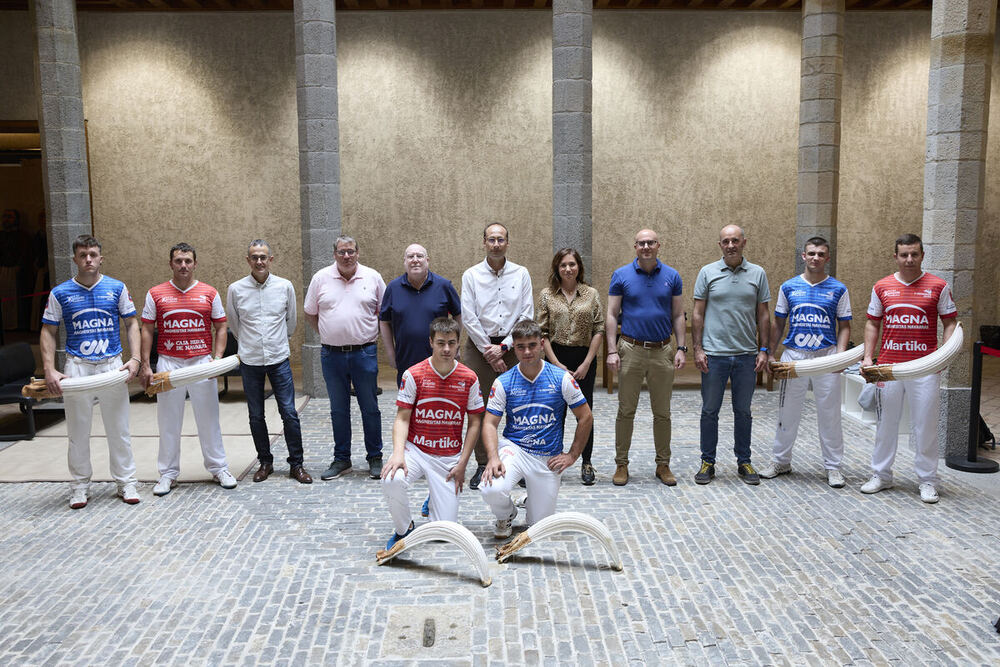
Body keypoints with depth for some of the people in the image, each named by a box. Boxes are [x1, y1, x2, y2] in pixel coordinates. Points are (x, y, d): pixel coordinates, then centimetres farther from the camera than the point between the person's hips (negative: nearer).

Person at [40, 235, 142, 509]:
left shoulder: (117, 288, 2)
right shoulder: (60, 293, 2)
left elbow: (131, 324, 6)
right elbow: (48, 333, 4)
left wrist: (134, 358, -7)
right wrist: (50, 371, -6)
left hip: (112, 365, 0)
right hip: (77, 368, 0)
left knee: (119, 429, 6)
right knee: (78, 432, 9)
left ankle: (126, 482, 17)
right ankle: (79, 486, 22)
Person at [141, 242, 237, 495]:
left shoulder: (209, 293, 5)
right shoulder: (156, 294, 4)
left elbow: (221, 327, 6)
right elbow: (147, 330, 5)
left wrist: (217, 358, -6)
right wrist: (145, 365, -1)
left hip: (202, 362, 0)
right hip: (169, 363, 0)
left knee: (208, 418, 6)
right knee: (169, 421, 6)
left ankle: (218, 468, 17)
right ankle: (168, 473, 17)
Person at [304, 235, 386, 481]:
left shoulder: (372, 277, 2)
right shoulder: (321, 278, 3)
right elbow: (310, 314, 12)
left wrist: (370, 333, 3)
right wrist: (329, 334, 7)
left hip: (365, 353, -1)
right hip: (332, 355, 1)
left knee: (370, 408, 4)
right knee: (338, 410, 10)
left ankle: (375, 458, 17)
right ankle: (341, 459, 22)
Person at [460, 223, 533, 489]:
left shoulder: (521, 274, 5)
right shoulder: (471, 275, 3)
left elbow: (527, 315, 1)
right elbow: (468, 317, -2)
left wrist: (503, 346, -7)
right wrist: (488, 351, -7)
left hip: (512, 346, 1)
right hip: (479, 347, 0)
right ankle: (482, 465, 10)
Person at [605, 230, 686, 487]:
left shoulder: (672, 276, 6)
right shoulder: (621, 275, 1)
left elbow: (678, 316, 9)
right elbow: (612, 315, 0)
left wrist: (681, 348, -1)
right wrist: (612, 350, -8)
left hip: (663, 352, 2)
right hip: (631, 350, -1)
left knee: (662, 413, 8)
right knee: (626, 411, 4)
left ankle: (663, 465, 20)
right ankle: (621, 464, 14)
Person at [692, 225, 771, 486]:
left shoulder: (757, 274, 6)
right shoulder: (707, 273, 2)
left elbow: (763, 315, 8)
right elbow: (698, 314, 2)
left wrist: (764, 350, 2)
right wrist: (697, 349, -6)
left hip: (747, 355, 1)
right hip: (714, 354, -1)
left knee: (743, 412, 10)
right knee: (710, 410, 4)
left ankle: (744, 462, 22)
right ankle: (708, 462, 15)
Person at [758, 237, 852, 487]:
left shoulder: (838, 289, 4)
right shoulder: (789, 287, 6)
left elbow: (844, 326, 5)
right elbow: (778, 324, 10)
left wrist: (840, 354, -10)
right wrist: (769, 353, 3)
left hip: (826, 357, -1)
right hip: (793, 356, 1)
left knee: (829, 413, 5)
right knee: (787, 412, 8)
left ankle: (833, 466, 17)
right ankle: (780, 460, 21)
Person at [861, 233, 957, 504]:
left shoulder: (938, 286, 1)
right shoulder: (882, 287, 5)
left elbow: (950, 322, 4)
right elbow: (872, 323, 10)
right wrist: (868, 356, 1)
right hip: (888, 366, 2)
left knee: (925, 425, 3)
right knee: (886, 423, 10)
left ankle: (927, 481, 15)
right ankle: (881, 475, 22)